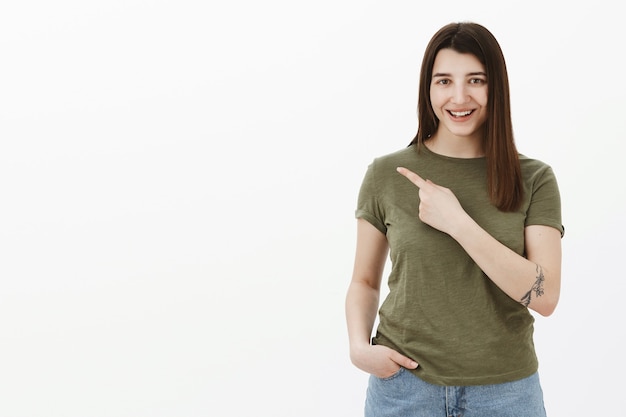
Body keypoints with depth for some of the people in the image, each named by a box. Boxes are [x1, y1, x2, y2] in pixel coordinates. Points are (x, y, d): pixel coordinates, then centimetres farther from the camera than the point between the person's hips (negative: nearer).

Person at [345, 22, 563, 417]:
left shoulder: (535, 180, -5)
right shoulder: (387, 174, -5)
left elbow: (545, 296, -14)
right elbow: (365, 281, 5)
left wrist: (457, 222, -20)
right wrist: (359, 345, -12)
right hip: (404, 382, 0)